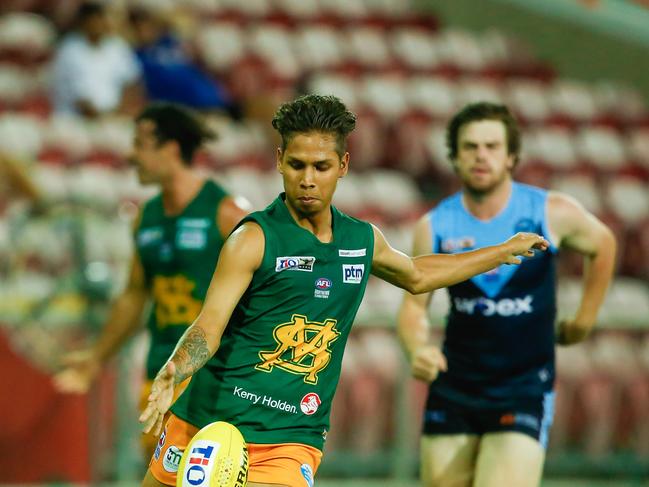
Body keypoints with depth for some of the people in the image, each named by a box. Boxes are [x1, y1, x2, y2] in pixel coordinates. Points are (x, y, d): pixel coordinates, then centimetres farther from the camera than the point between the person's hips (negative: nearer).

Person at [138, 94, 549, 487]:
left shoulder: (362, 239, 9)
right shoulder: (255, 239, -8)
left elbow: (417, 275, 32)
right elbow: (209, 326, -16)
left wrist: (504, 251, 40)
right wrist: (171, 375, -36)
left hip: (290, 442, 3)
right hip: (205, 423, -2)